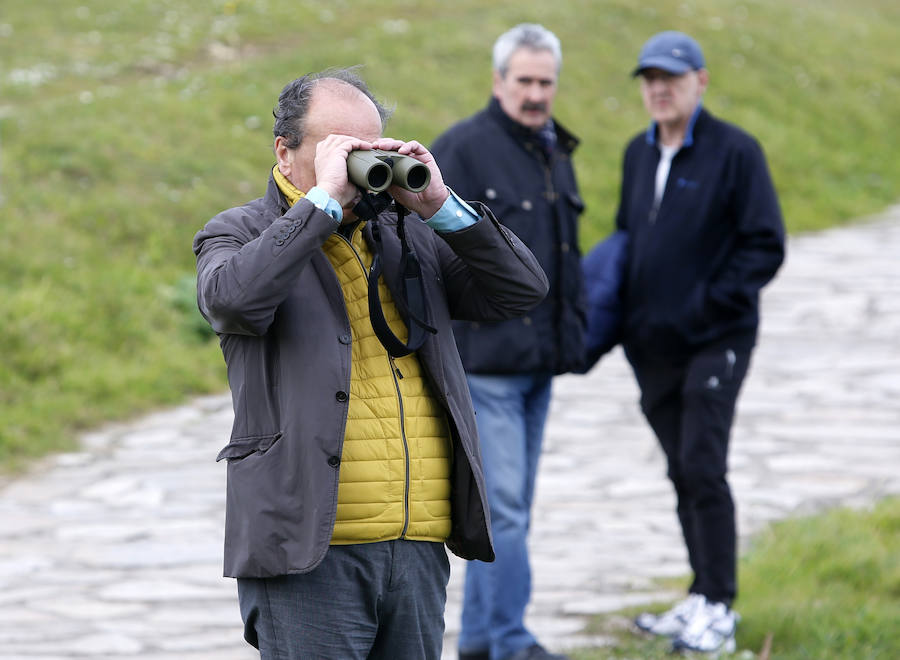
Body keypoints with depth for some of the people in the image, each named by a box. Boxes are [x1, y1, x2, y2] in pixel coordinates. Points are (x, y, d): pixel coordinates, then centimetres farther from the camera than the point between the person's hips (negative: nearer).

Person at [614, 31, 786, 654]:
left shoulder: (736, 151, -8)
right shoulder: (639, 154, 12)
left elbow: (766, 246, -11)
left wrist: (709, 303, -16)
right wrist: (621, 312, 10)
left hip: (714, 343, -6)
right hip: (652, 345, 6)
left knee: (703, 468, -12)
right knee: (684, 474, 10)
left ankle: (718, 609, -7)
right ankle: (704, 600, 18)